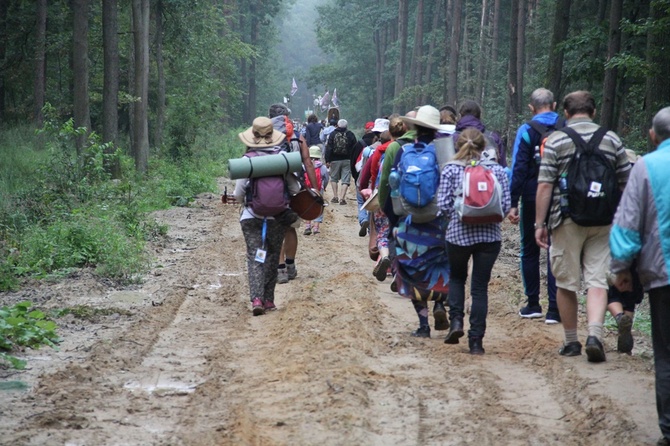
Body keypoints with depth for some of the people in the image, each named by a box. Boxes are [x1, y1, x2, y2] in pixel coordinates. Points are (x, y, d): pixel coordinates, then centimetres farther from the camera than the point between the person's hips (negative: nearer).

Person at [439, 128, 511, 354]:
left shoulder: (451, 170, -3)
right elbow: (506, 204, -3)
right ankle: (476, 341, 4)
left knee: (457, 277, 24)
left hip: (458, 233, -1)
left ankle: (456, 320, 5)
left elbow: (443, 204, -8)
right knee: (480, 286, 6)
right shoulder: (496, 170, 0)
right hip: (489, 234, 1)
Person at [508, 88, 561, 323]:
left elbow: (518, 169, -9)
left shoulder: (526, 131, -6)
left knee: (529, 251, 12)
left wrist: (513, 203, -7)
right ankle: (554, 309, -1)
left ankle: (533, 305, 15)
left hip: (532, 198, -2)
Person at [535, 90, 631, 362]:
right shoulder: (612, 139, 6)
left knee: (566, 284, 9)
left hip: (567, 221, -2)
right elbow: (626, 184, 9)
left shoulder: (555, 141, -2)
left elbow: (544, 186, -7)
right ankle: (595, 335, -17)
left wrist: (539, 224, -4)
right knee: (598, 281, 1)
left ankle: (571, 342, 17)